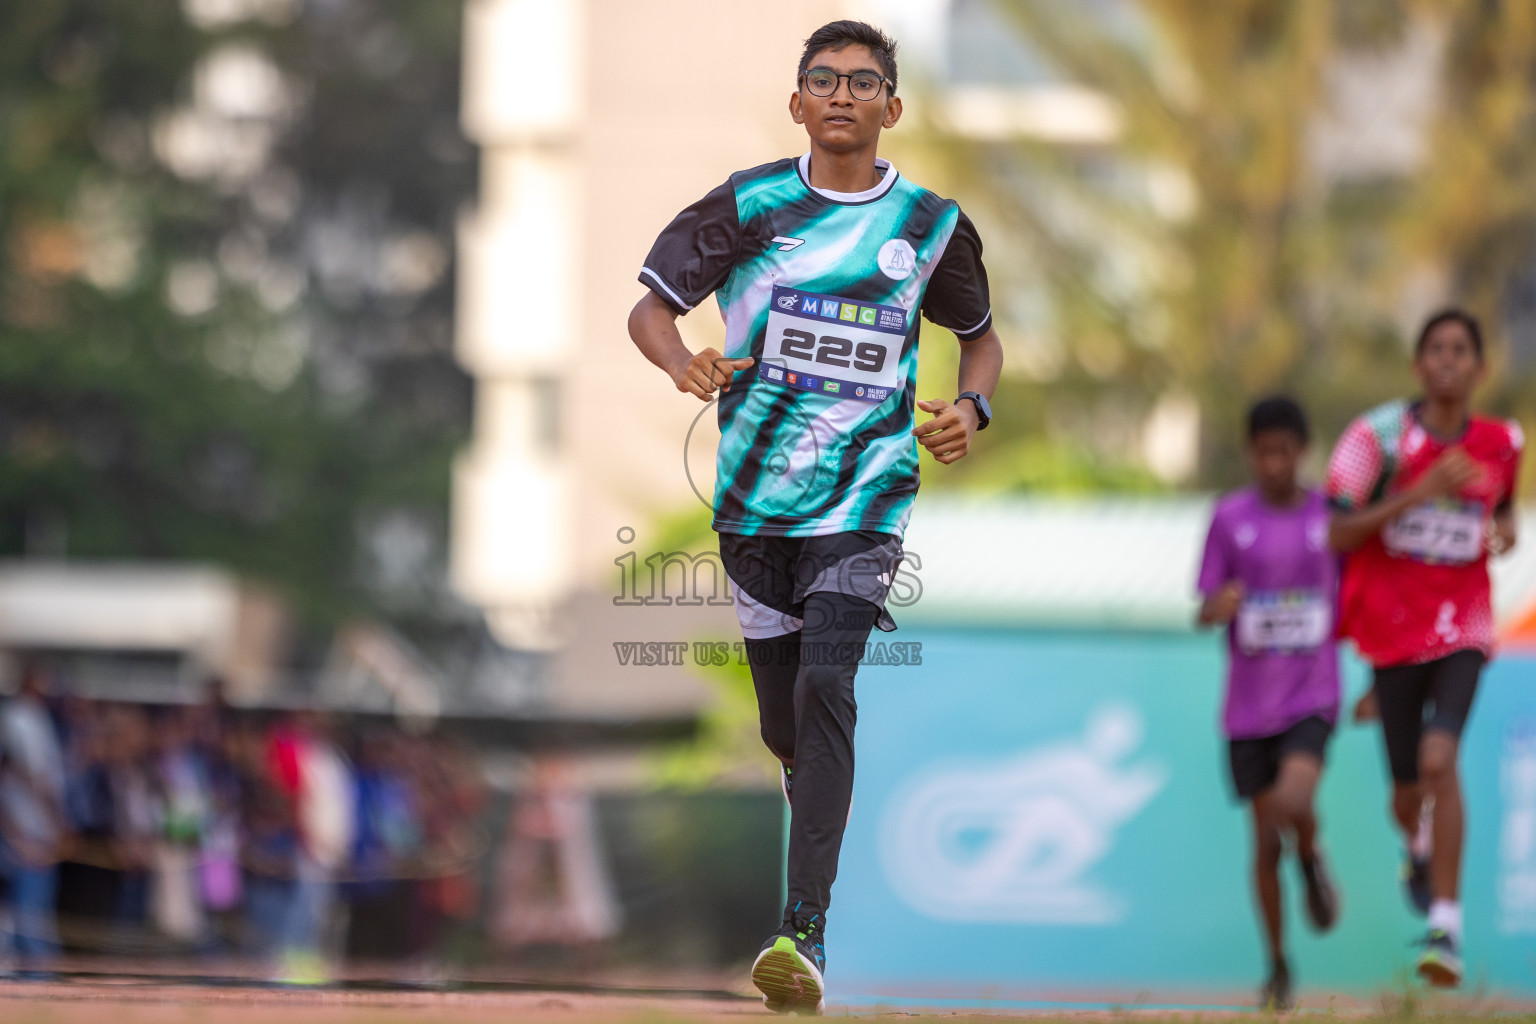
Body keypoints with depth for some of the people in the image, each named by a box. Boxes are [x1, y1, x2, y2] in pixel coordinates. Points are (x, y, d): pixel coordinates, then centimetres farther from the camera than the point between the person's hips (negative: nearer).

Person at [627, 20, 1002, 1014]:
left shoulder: (931, 223, 3)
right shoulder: (749, 205, 0)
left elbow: (982, 337, 19)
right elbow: (651, 307, 4)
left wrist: (971, 410, -2)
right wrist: (687, 365, -18)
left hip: (866, 496, -2)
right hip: (755, 495, 2)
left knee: (826, 685, -21)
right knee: (784, 722, 8)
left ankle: (807, 930, -26)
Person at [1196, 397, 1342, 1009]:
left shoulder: (1332, 516, -1)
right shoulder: (1230, 518, -2)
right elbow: (1205, 613, -1)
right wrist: (1219, 607, -24)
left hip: (1312, 700, -1)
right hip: (1248, 708, 1)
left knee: (1293, 806, -26)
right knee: (1265, 843, 4)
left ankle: (1312, 859, 9)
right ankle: (1278, 965, 21)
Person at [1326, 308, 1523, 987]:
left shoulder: (1501, 443, 0)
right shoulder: (1380, 436, -10)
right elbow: (1337, 534, -14)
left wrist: (1505, 528, -3)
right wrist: (1421, 491, -22)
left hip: (1461, 625, 0)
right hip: (1392, 629, 0)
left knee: (1439, 760, -24)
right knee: (1407, 789, 9)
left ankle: (1447, 926, -21)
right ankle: (1418, 847, 50)